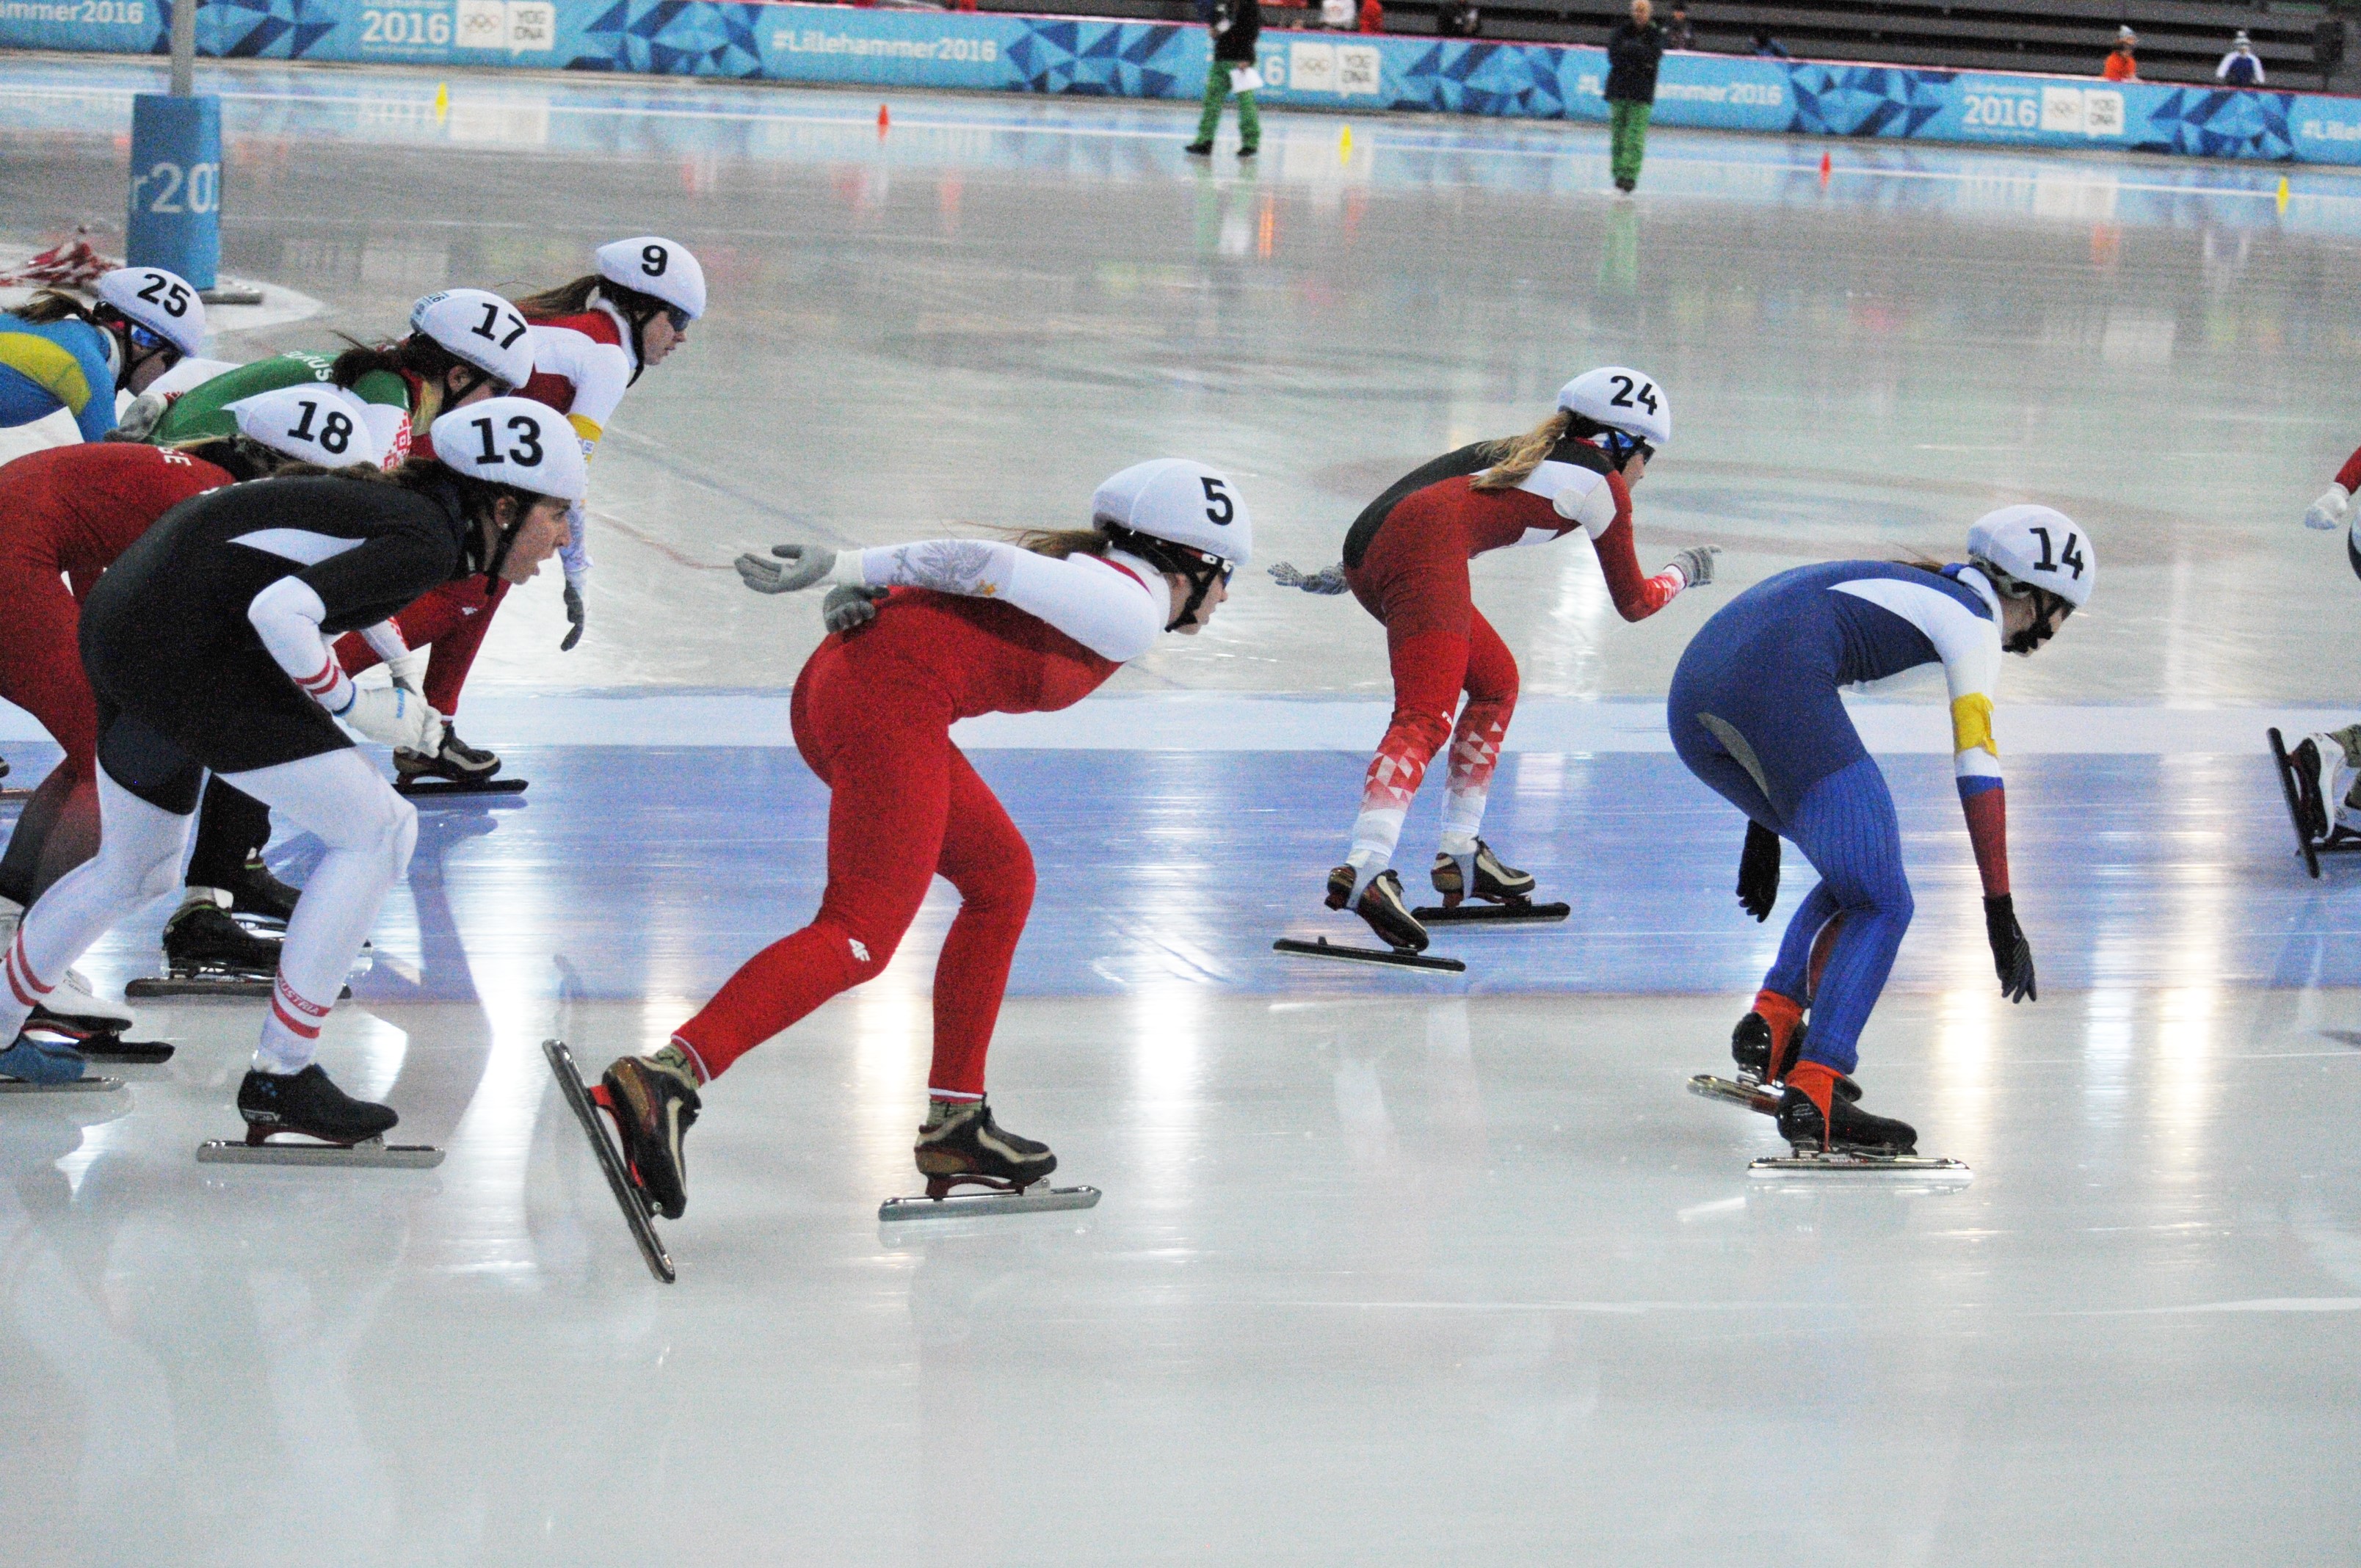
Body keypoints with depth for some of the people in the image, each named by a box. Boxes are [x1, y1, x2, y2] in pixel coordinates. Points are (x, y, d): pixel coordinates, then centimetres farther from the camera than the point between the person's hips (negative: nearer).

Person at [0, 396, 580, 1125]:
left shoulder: (397, 503, 15)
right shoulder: (427, 542, -13)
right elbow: (280, 610, -24)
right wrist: (353, 704, -10)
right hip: (187, 647, -10)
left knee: (136, 872, 27)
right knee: (376, 831, -6)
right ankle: (280, 1079, -2)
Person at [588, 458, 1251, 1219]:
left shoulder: (1084, 572, 27)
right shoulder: (1132, 607, 1)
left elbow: (936, 577, 15)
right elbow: (981, 565, -8)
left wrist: (851, 594, -2)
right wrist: (842, 569, -11)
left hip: (834, 682, 10)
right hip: (891, 705, -10)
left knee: (1002, 877, 19)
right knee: (858, 938, -13)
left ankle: (955, 1124, 20)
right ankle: (667, 1077, -29)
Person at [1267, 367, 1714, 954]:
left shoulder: (1530, 453, 33)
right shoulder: (1600, 480, 14)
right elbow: (1633, 603, 22)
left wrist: (1339, 577, 33)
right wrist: (1684, 573, 42)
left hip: (1365, 546, 9)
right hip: (1424, 552, -9)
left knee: (1495, 681, 24)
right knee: (1426, 718, -21)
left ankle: (1461, 856, 23)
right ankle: (1364, 868, -44)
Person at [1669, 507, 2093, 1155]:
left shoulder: (1909, 586, 32)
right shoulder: (1974, 619, 9)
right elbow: (1977, 766, -2)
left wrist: (1765, 824, 36)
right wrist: (2000, 910, -4)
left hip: (1691, 699, 9)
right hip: (1774, 689, -9)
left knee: (1856, 875, 23)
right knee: (1880, 905, -1)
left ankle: (1771, 1027, 11)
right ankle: (1812, 1095, -15)